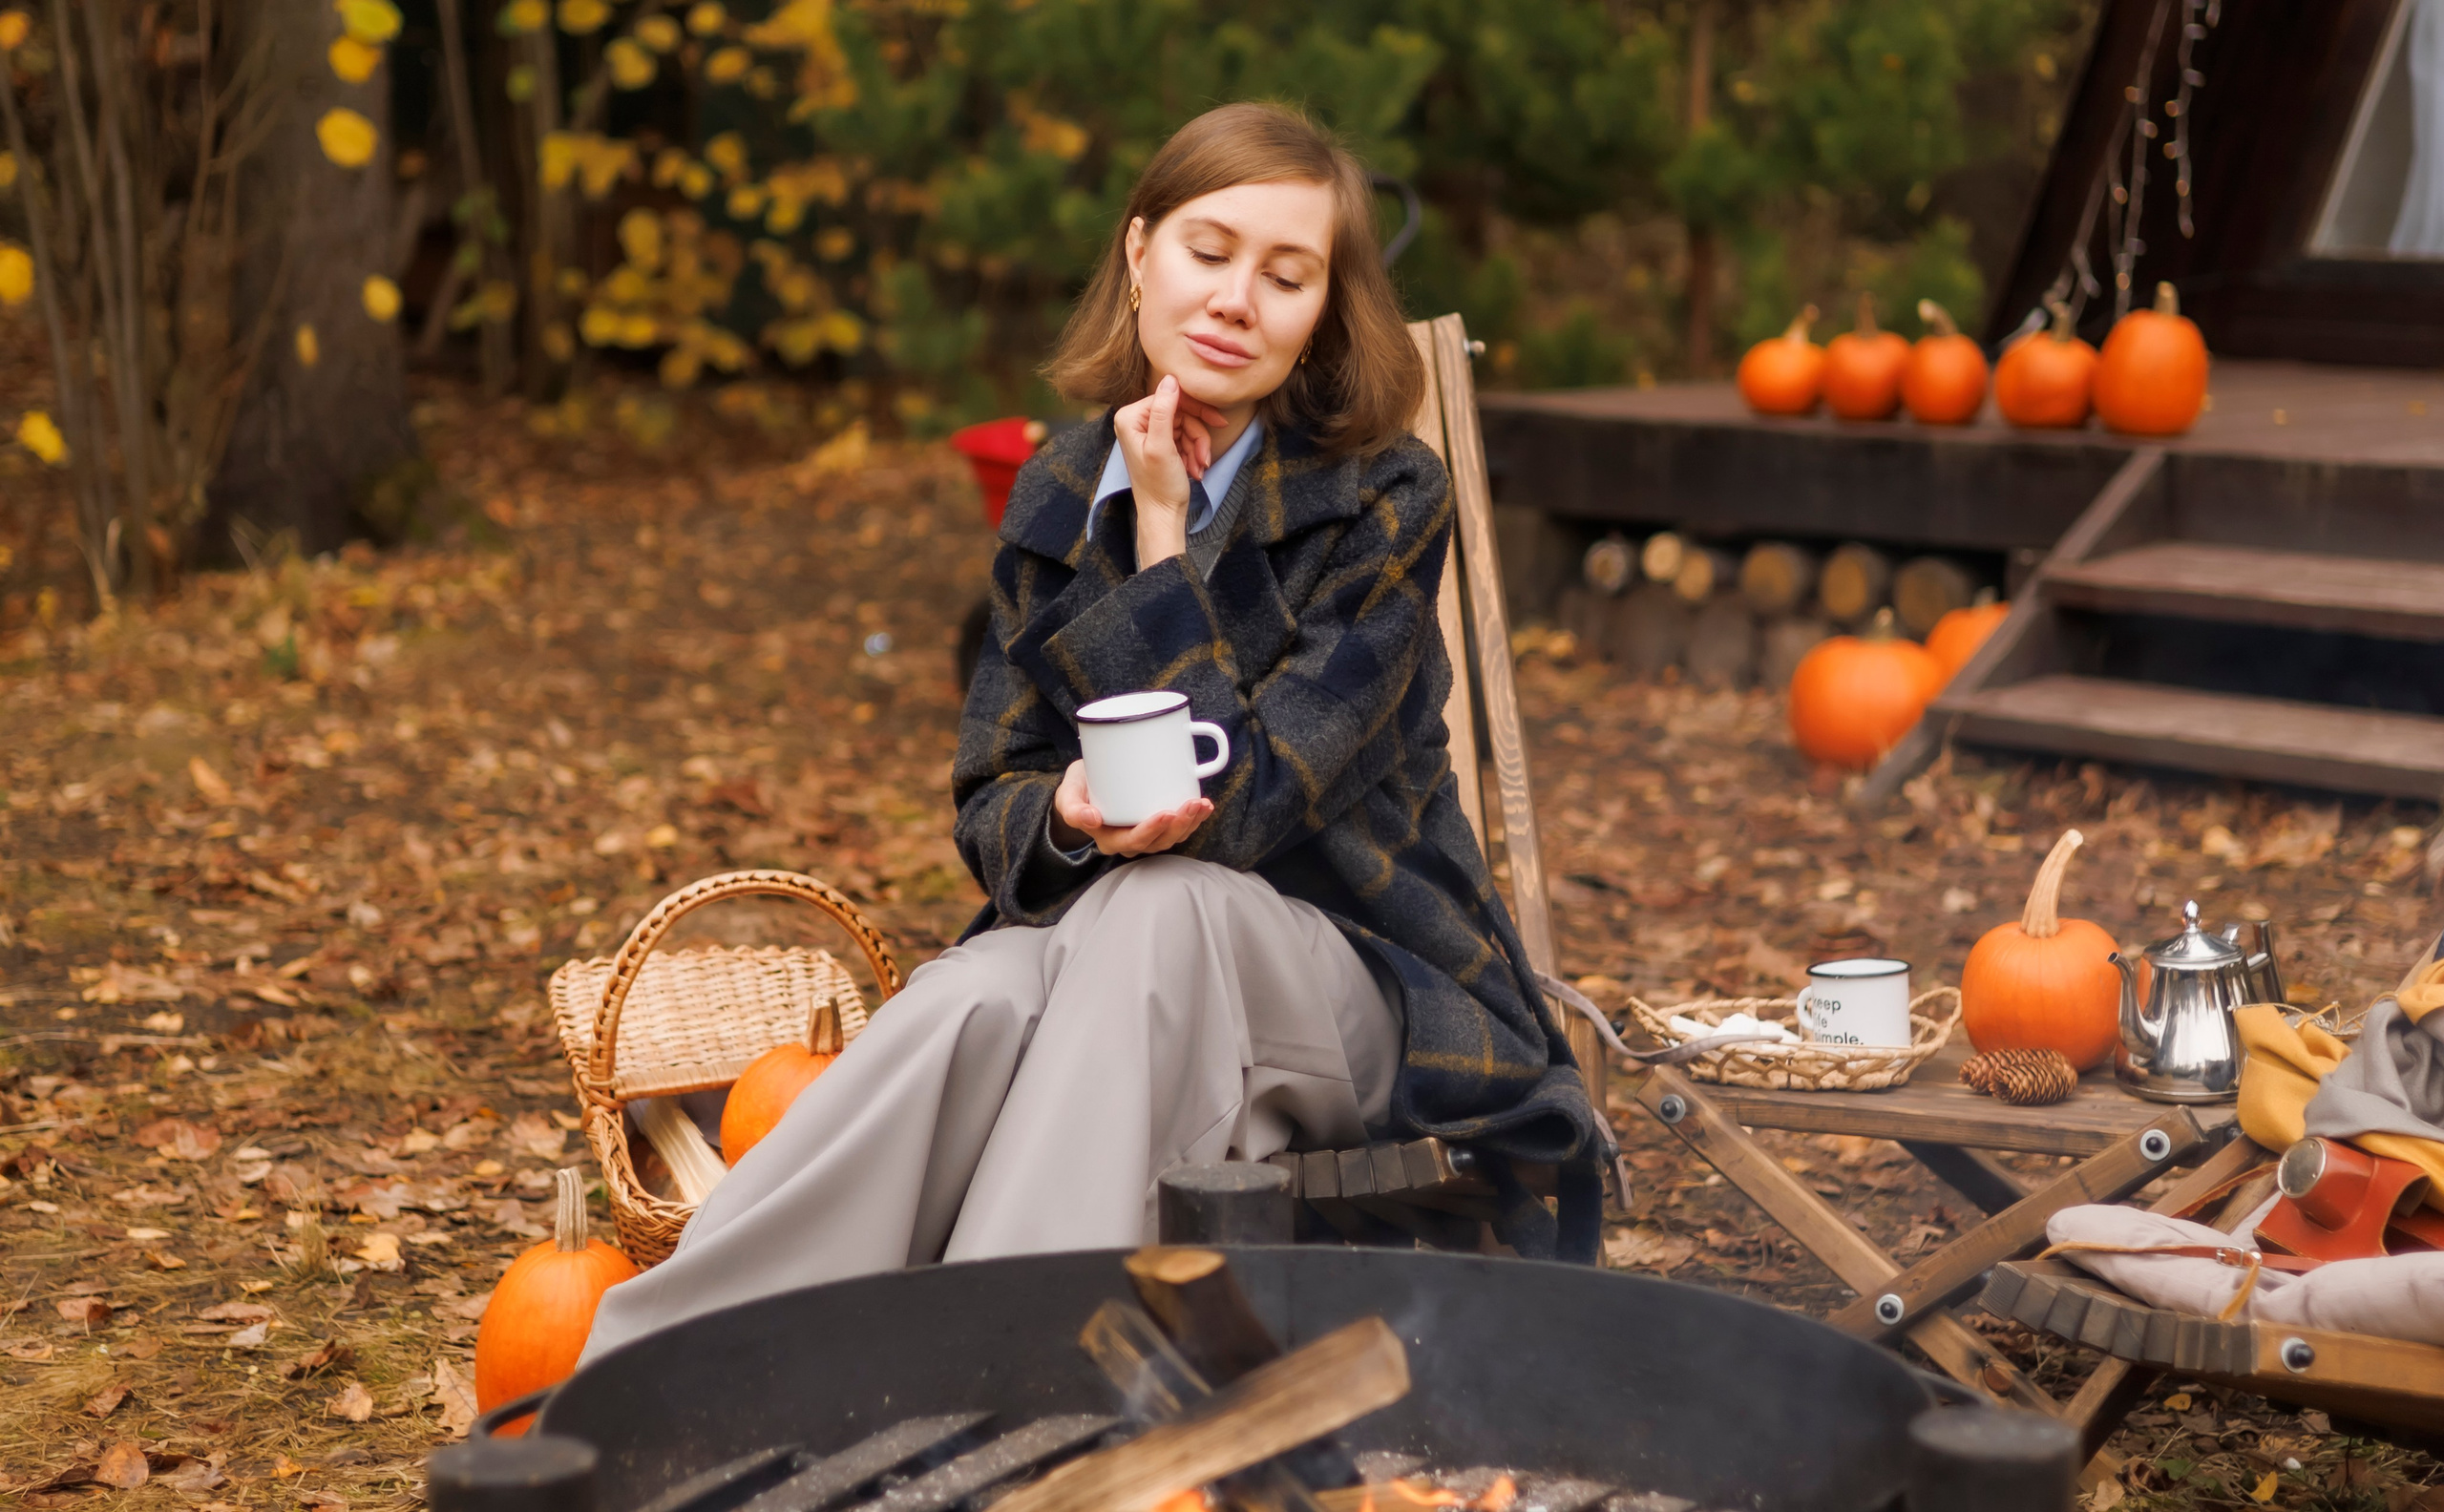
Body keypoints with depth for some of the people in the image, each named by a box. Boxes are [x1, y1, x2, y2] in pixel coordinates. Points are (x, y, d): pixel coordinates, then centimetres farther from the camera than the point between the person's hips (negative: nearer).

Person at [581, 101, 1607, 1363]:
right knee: (979, 1000, -32)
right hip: (1101, 954, 3)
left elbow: (1244, 799, -18)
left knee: (1158, 908, -36)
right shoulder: (1058, 493, 5)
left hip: (1359, 981, -3)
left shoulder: (1384, 500, -10)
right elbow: (988, 798, 4)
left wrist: (1164, 537, -15)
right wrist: (1068, 818, -21)